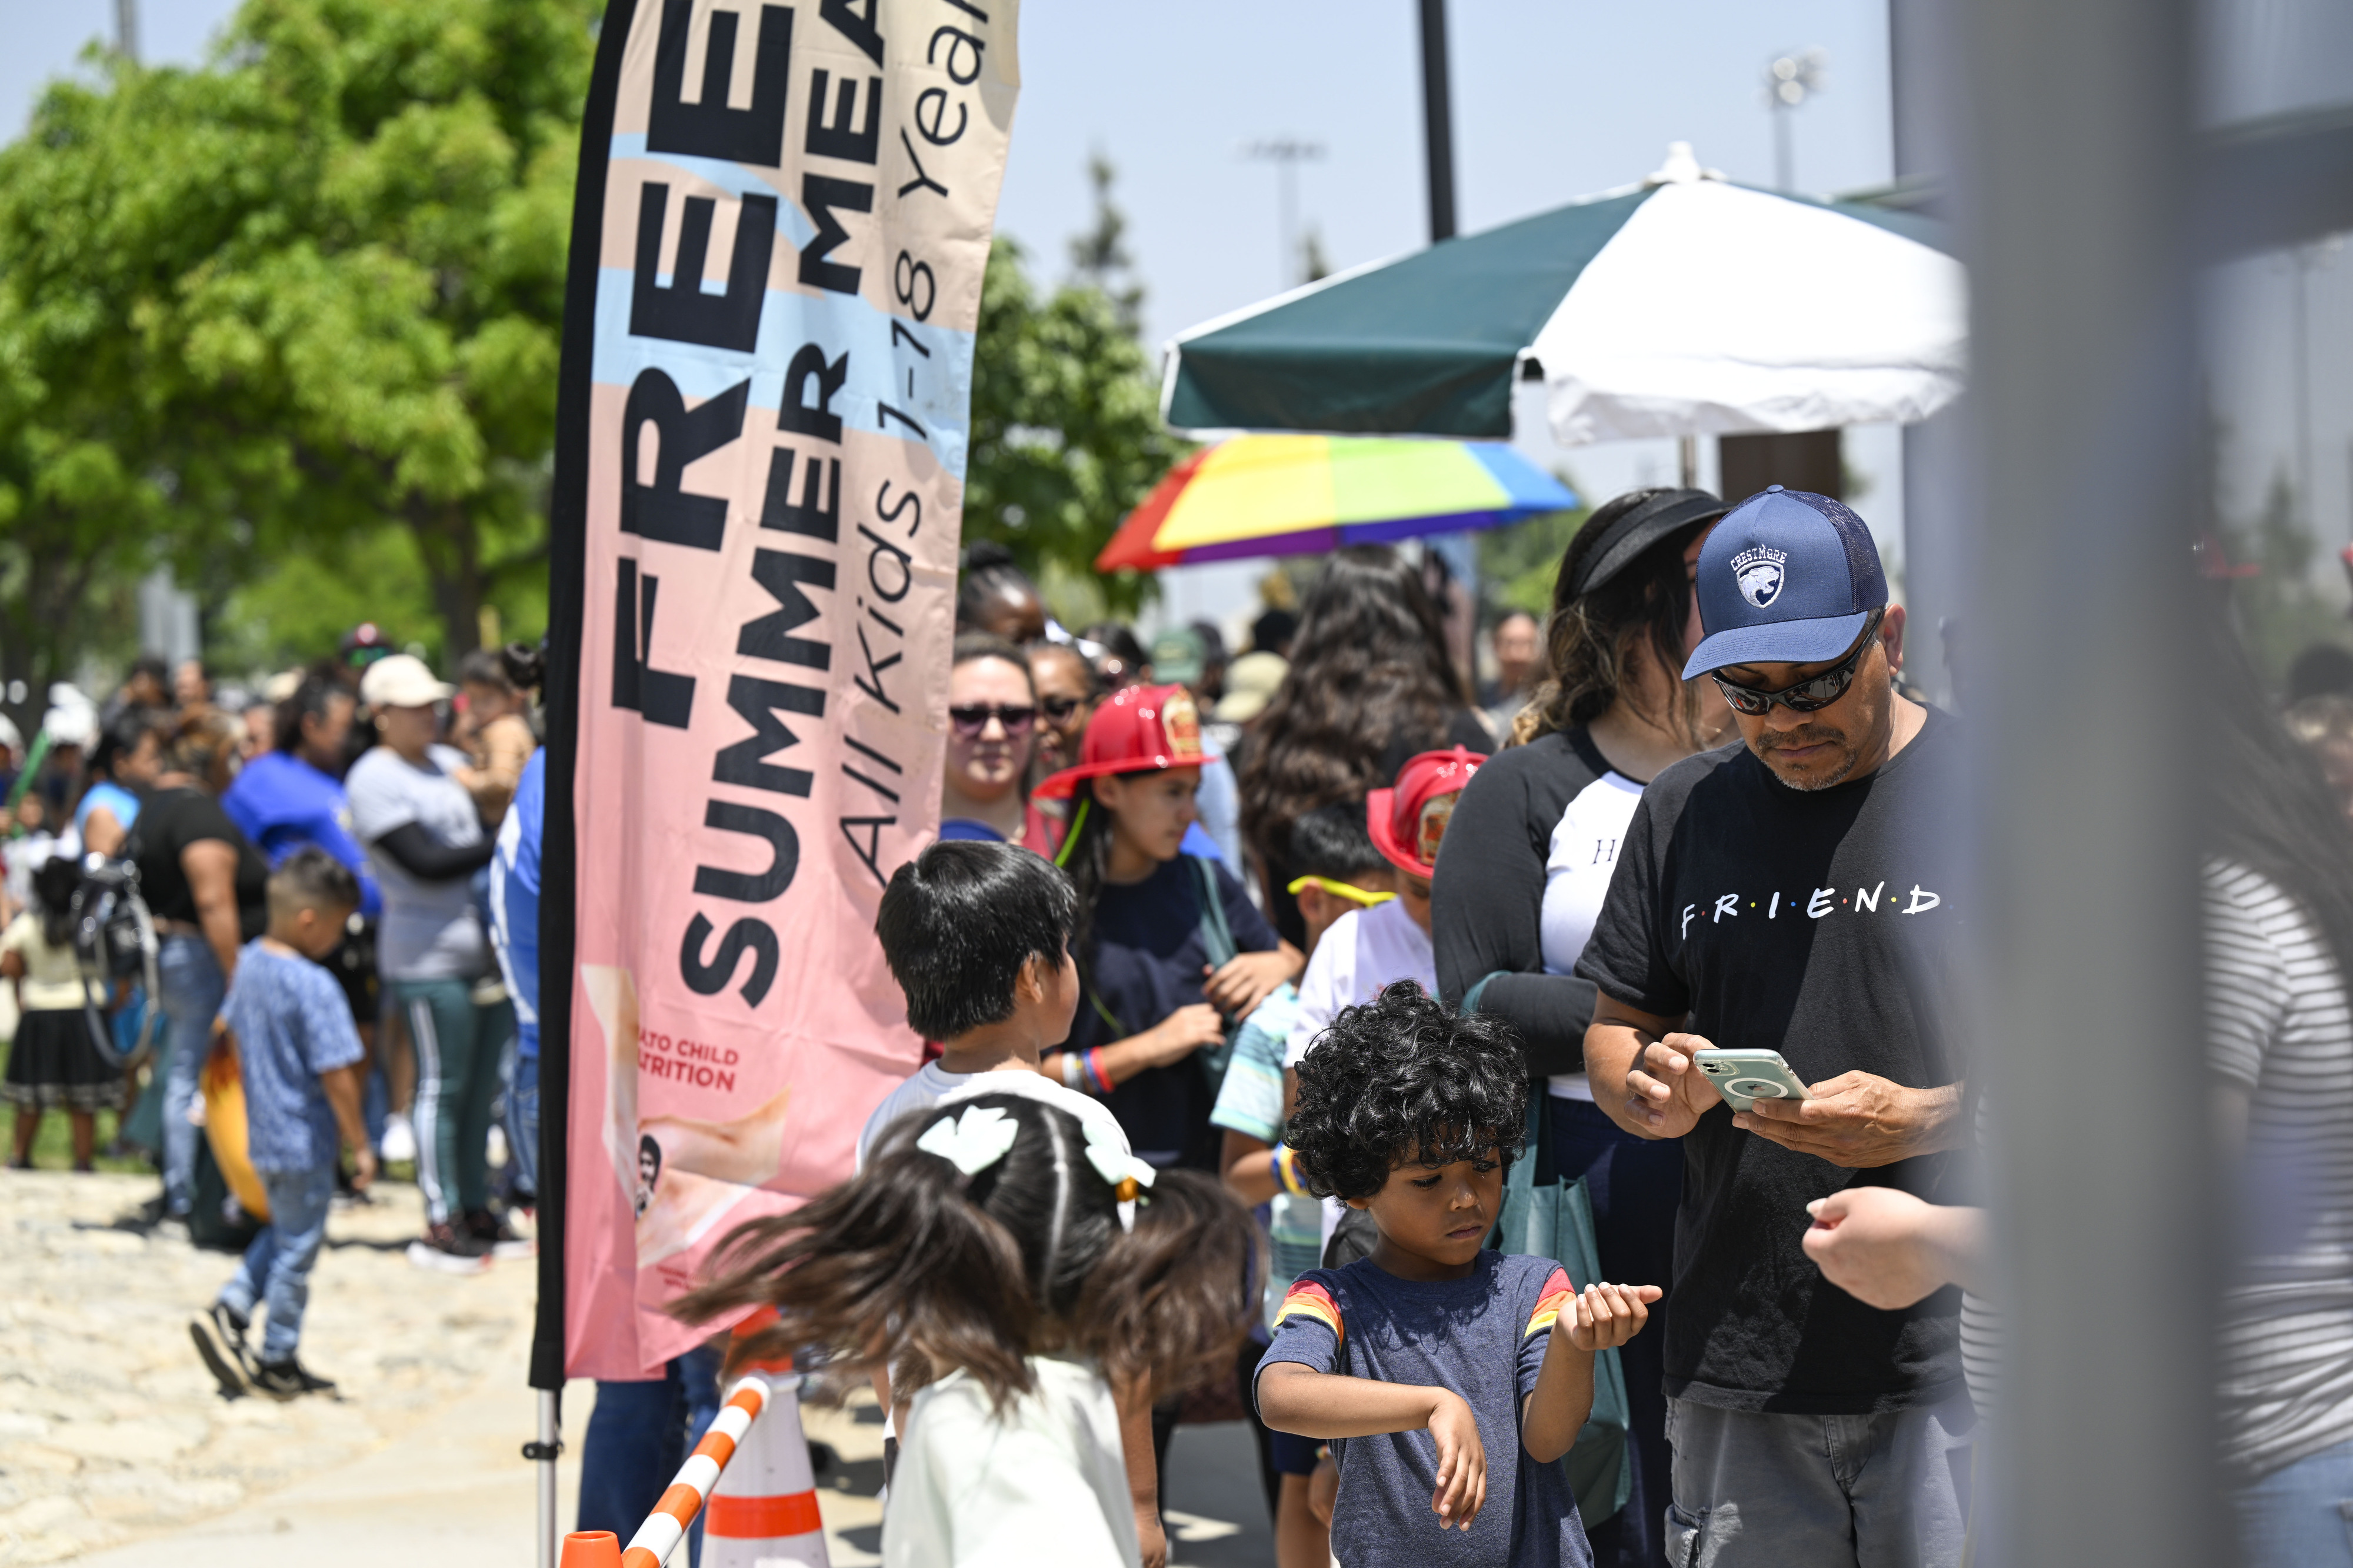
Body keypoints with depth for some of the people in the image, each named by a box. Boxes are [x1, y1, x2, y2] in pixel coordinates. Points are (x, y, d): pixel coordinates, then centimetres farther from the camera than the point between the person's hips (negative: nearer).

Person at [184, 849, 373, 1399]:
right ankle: (279, 1363, 19)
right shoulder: (315, 988, -26)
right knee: (297, 1252, 7)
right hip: (305, 1143, -8)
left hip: (261, 1136, 8)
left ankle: (229, 1311, 13)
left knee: (280, 1233, 27)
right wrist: (359, 1143, -14)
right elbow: (336, 1075, -25)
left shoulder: (250, 963, 0)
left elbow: (232, 1030, 15)